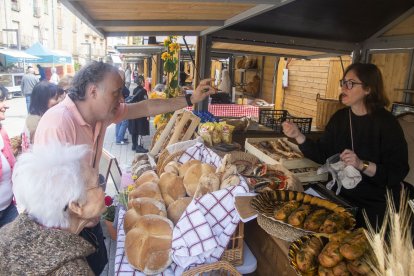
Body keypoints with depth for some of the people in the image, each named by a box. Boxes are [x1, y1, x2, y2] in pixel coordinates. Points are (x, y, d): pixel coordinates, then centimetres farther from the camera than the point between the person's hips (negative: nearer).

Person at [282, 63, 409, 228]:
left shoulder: (387, 123, -17)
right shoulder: (340, 117, -2)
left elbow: (398, 173, -20)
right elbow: (322, 155, -3)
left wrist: (362, 165, -34)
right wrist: (298, 136, -16)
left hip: (376, 206, -4)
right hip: (341, 196, 5)